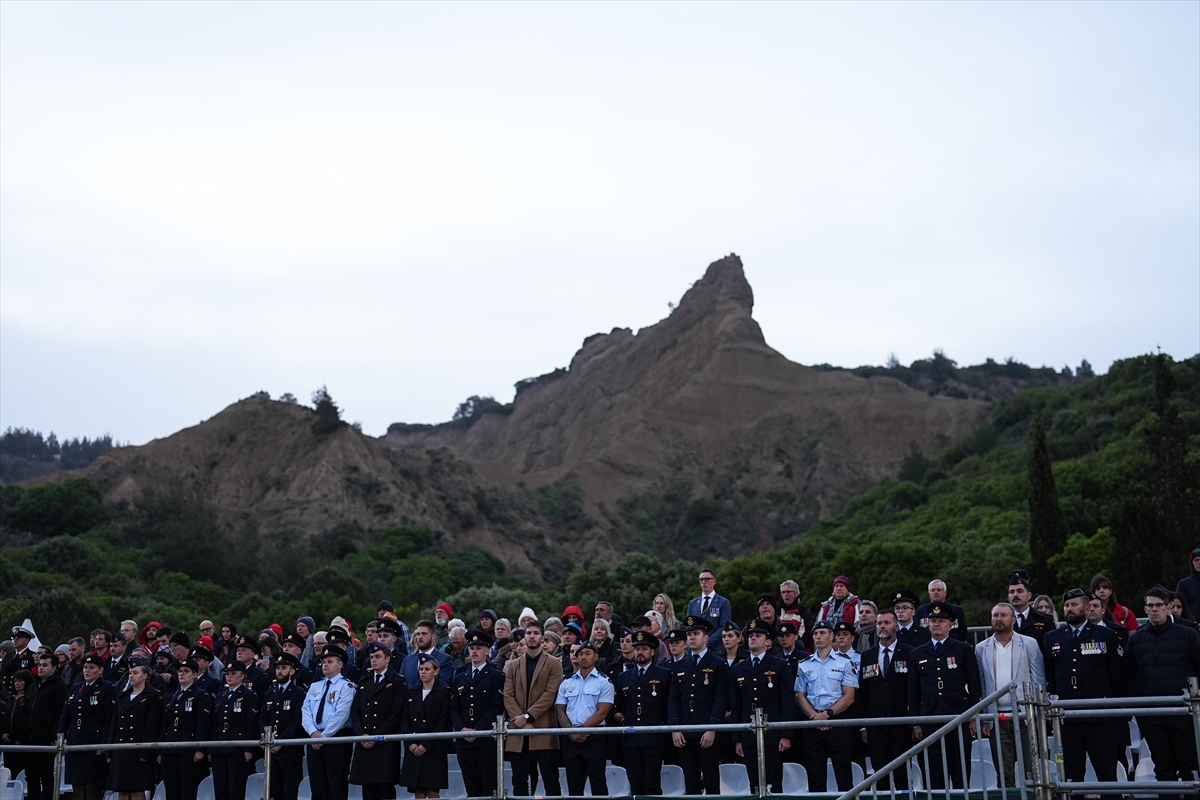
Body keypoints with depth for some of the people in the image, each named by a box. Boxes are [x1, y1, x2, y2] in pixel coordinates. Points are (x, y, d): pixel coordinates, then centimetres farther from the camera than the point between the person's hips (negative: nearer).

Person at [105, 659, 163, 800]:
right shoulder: (122, 696, 17)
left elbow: (152, 726, -9)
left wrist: (145, 752, -16)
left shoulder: (153, 696, -3)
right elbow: (114, 724, 15)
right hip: (120, 750, 6)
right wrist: (110, 751, 8)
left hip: (139, 750, -6)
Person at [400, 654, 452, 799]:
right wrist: (409, 743, -5)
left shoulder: (443, 692, -1)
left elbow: (443, 722, -7)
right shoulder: (412, 692, 12)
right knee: (418, 792, 2)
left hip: (434, 749, -4)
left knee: (433, 790, -6)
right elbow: (405, 720, 9)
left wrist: (426, 745, -12)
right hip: (414, 749, 4)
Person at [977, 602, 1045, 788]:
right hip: (997, 721, 2)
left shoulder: (1029, 644, 4)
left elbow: (1039, 682, 2)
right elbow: (980, 686, 8)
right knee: (1004, 775, 5)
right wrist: (983, 719, 3)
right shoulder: (981, 648, 9)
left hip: (1025, 717, -2)